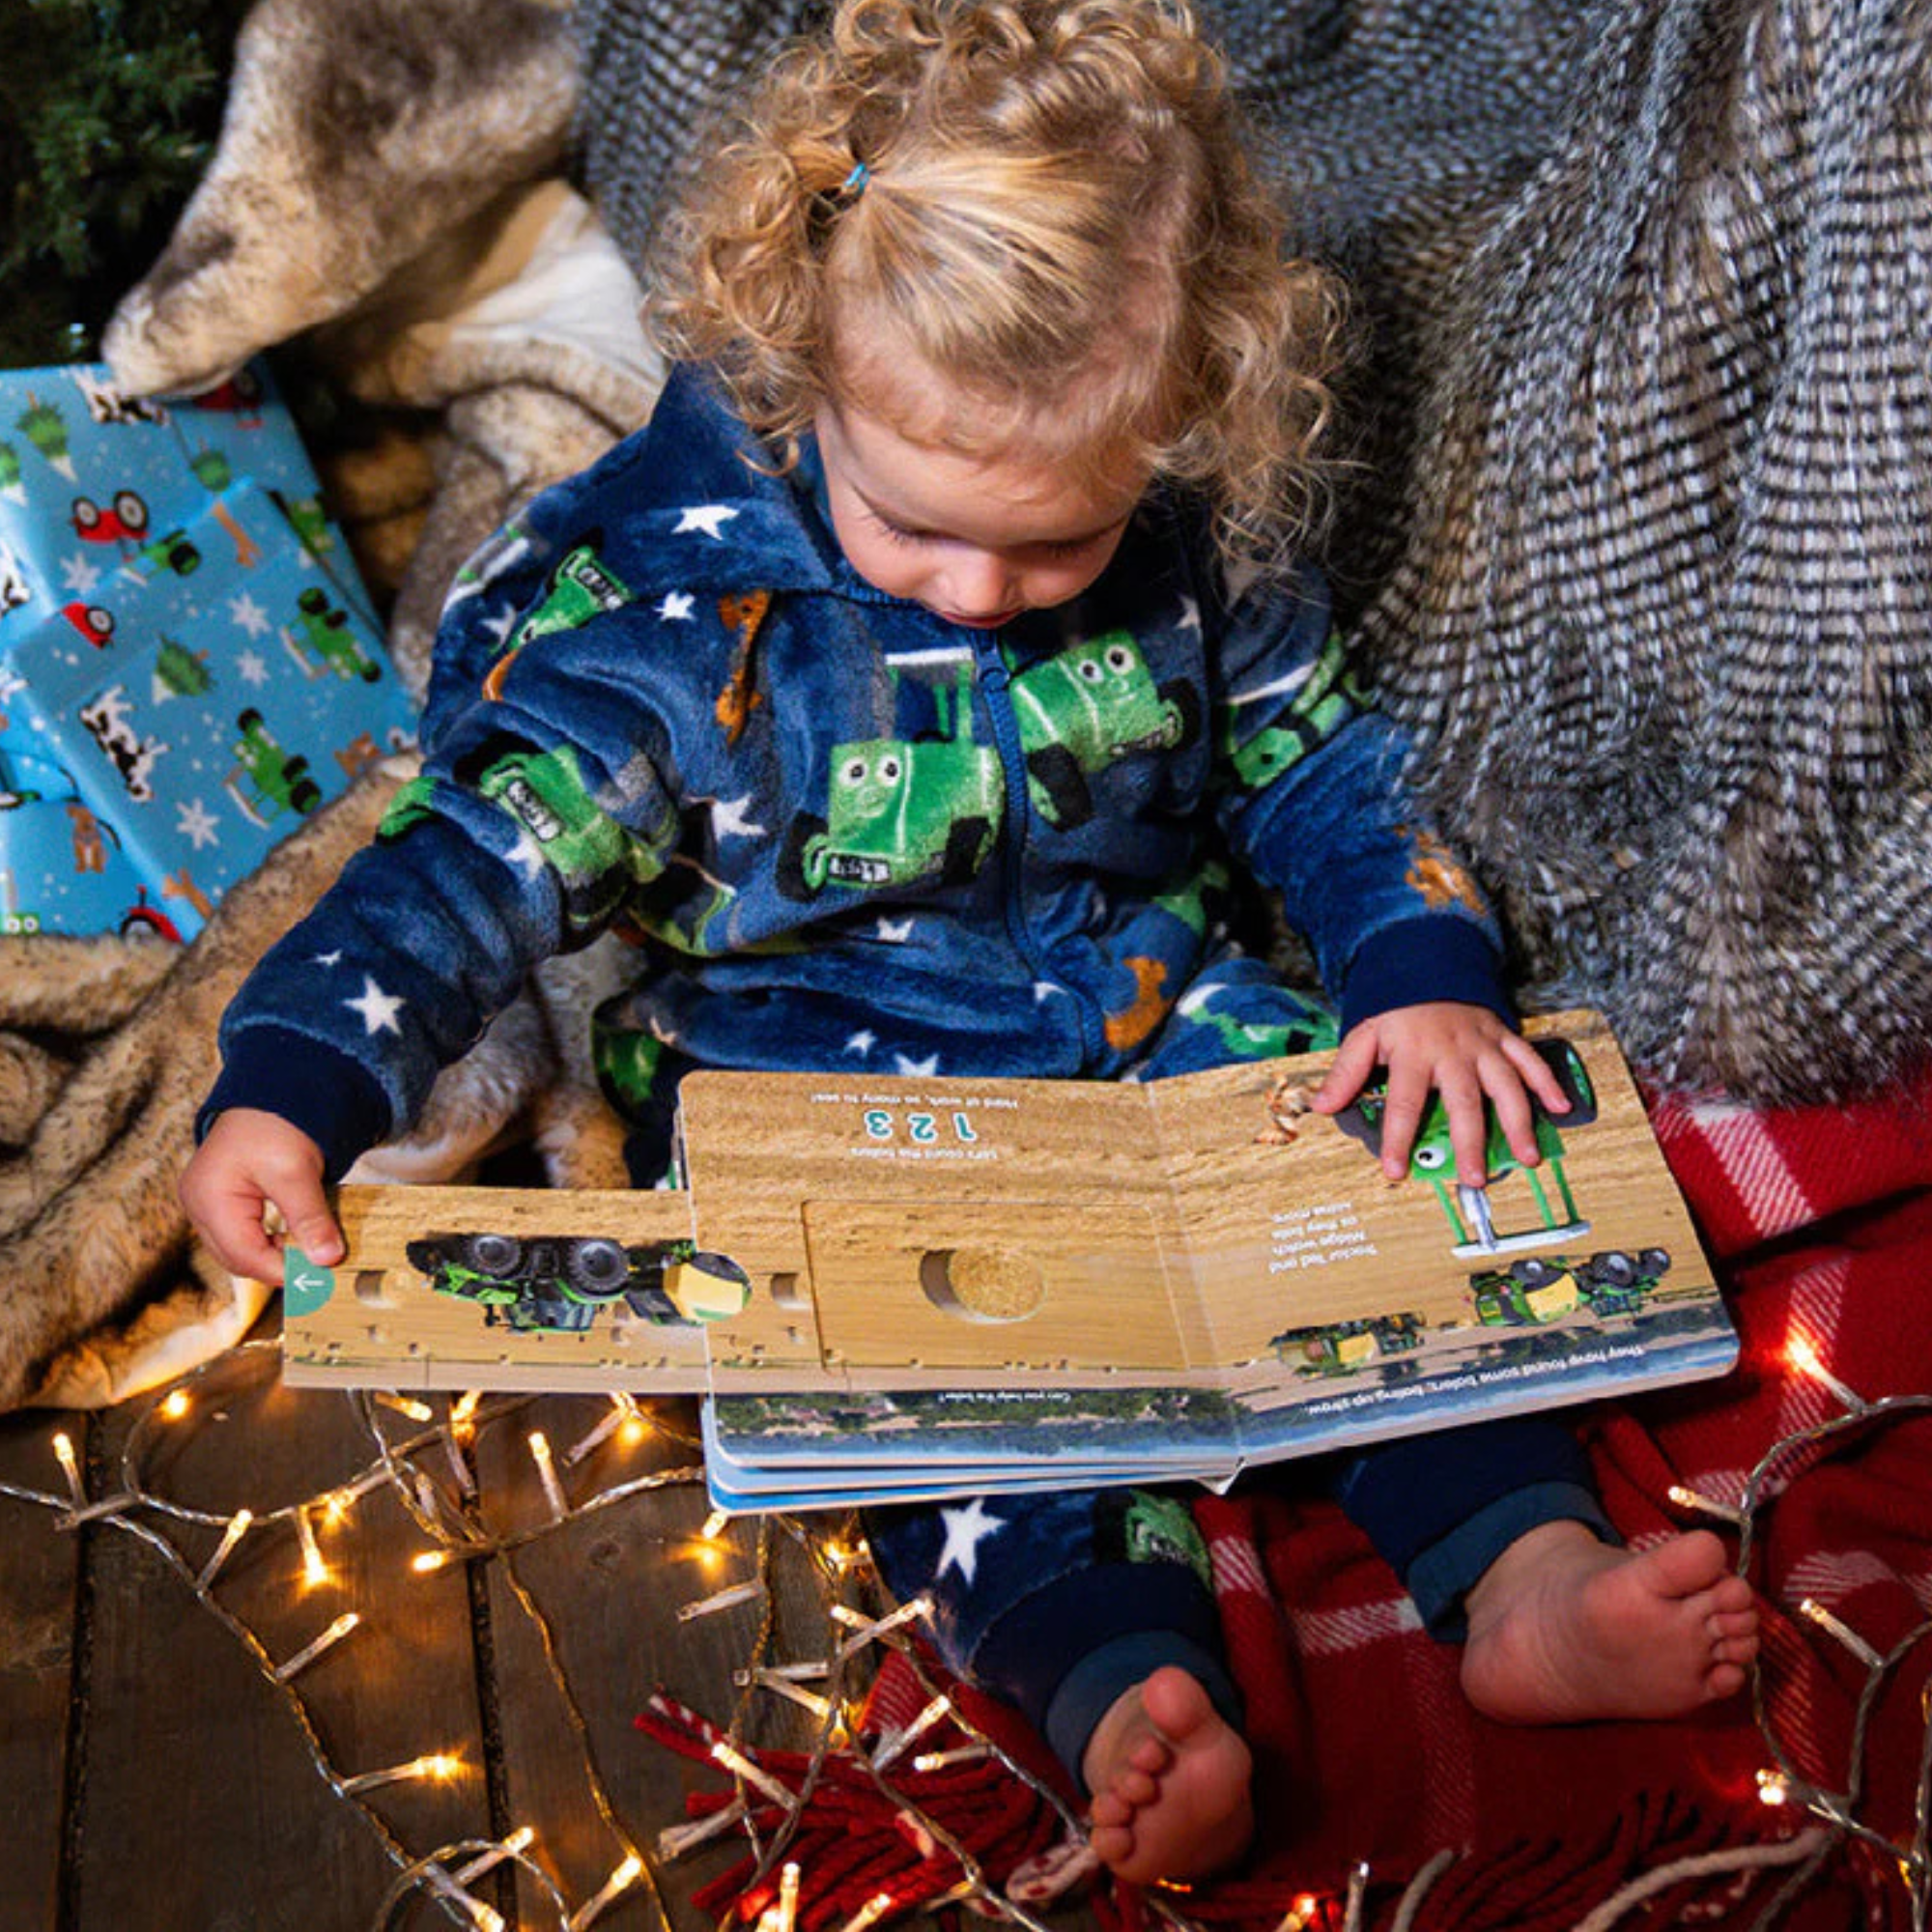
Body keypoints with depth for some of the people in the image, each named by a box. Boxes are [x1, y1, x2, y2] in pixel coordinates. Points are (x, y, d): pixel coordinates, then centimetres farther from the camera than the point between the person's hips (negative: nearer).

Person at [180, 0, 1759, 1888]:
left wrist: (1427, 972, -6)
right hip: (828, 1081, -3)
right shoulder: (683, 599, -17)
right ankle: (1120, 1684, -41)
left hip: (1159, 1021, 4)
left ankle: (1524, 1566, -18)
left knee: (1394, 1161, -16)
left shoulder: (1196, 549, -6)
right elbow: (486, 857, -16)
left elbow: (1317, 767, 8)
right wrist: (289, 1081, -27)